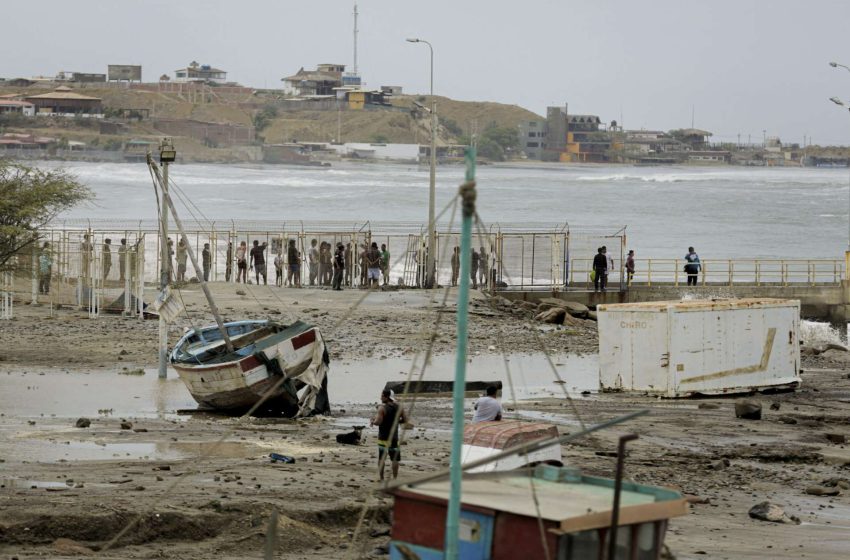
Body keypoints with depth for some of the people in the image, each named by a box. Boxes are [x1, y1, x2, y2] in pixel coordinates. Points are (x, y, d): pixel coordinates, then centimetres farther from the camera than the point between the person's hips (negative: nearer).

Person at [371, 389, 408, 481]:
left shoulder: (382, 408, -13)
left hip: (383, 437, -4)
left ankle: (381, 478, 3)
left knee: (381, 459, 3)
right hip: (394, 437, 4)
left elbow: (378, 422, -19)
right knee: (395, 459, 6)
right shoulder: (399, 407, 2)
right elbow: (405, 420, 5)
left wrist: (373, 421, 2)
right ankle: (395, 478, 5)